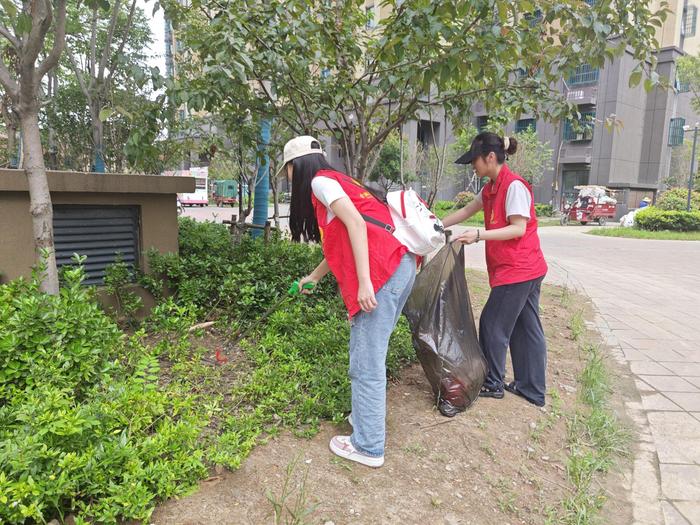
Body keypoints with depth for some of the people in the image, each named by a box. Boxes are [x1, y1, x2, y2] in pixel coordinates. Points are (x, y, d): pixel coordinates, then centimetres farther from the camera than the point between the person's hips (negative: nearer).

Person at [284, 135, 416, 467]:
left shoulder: (320, 181, 2)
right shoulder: (336, 181, 29)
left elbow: (355, 223, -14)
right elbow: (340, 244, 34)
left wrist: (364, 282, -20)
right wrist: (313, 277, 47)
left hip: (381, 273, -10)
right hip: (401, 266, 10)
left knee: (366, 363, -1)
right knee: (370, 354, 19)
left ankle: (368, 447, 11)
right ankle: (368, 415, 32)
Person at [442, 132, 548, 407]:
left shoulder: (514, 185, -16)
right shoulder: (492, 188, 13)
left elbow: (518, 229, -20)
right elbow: (466, 211, 17)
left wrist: (479, 235, -26)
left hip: (517, 270, -9)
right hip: (527, 270, 9)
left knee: (492, 324, 1)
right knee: (526, 328, 13)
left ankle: (493, 384, 16)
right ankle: (532, 389, 23)